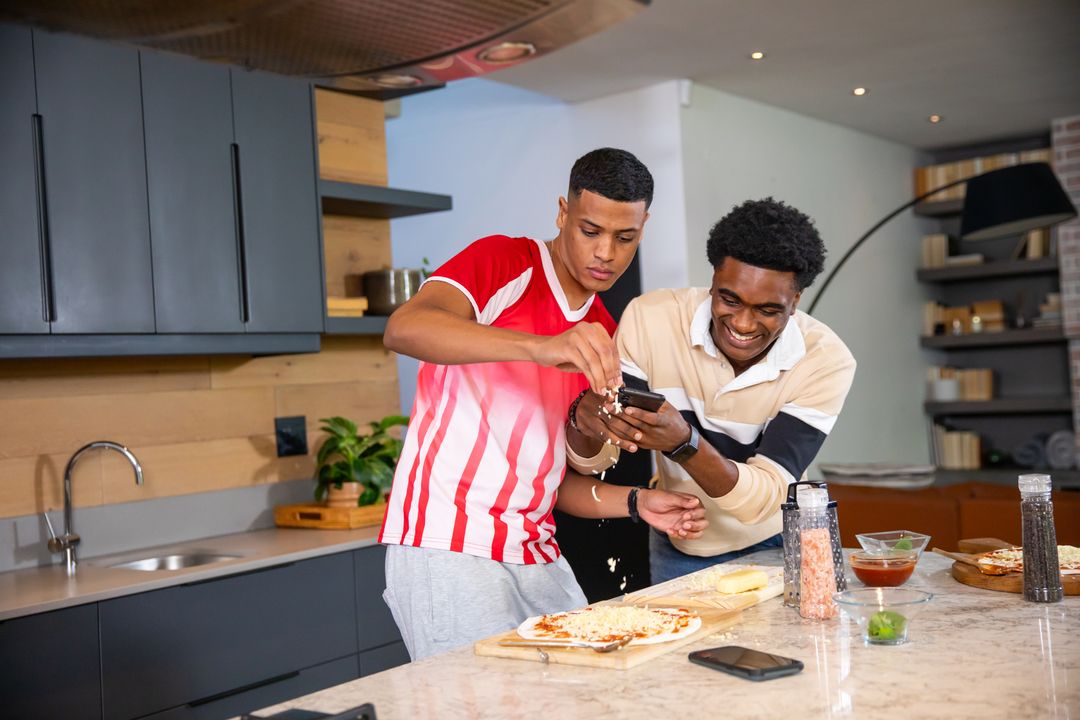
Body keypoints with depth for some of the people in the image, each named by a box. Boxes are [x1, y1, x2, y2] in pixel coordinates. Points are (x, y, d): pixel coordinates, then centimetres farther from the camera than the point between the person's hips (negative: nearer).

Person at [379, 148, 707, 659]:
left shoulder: (604, 336, 14)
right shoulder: (503, 262, -4)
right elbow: (402, 330, -26)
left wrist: (636, 503, -1)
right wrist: (543, 346, -37)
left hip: (536, 557, 7)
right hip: (446, 547, -7)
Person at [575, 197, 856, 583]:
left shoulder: (826, 361, -21)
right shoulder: (651, 317, -18)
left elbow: (765, 498, -25)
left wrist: (684, 443, -42)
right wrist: (588, 418, -36)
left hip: (776, 549, 1)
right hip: (677, 549, -1)